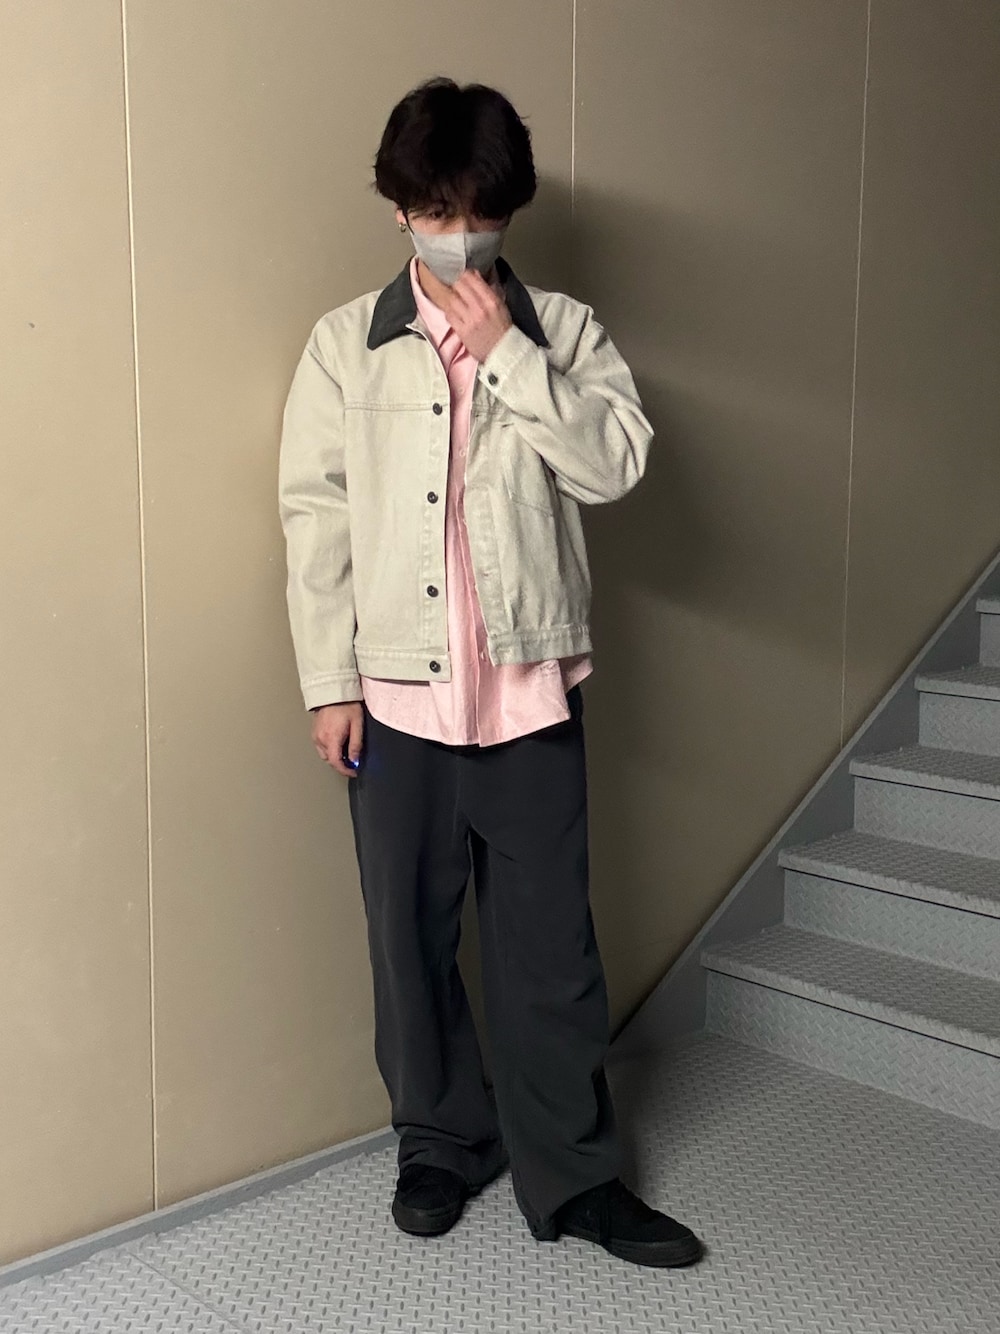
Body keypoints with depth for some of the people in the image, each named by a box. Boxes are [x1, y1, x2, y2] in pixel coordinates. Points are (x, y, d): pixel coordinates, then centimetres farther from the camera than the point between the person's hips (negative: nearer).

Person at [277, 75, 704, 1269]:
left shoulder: (564, 331, 4)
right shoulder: (346, 344, 3)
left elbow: (613, 464, -10)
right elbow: (313, 519, 0)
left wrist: (505, 350, -13)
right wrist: (329, 683, -4)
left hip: (531, 689, 0)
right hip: (396, 692, 1)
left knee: (550, 941, 7)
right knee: (410, 933, 11)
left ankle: (570, 1172, 22)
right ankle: (441, 1140, 32)